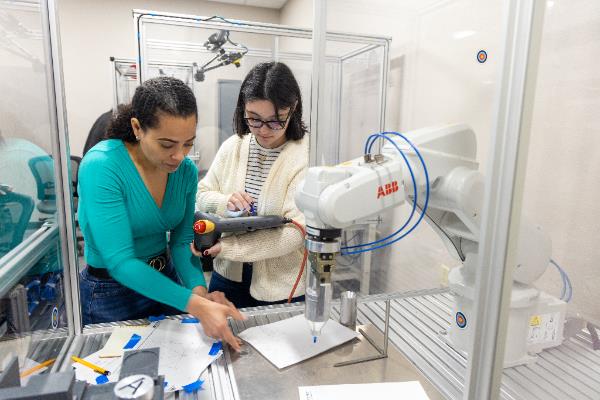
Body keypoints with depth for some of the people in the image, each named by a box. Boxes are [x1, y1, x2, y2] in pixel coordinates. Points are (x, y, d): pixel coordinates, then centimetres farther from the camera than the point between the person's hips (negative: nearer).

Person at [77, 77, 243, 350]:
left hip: (166, 280, 5)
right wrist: (195, 305, -38)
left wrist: (200, 291, -25)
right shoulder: (101, 166, -27)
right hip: (111, 294, -4)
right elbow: (120, 262, -30)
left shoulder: (187, 171, -10)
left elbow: (181, 241, -7)